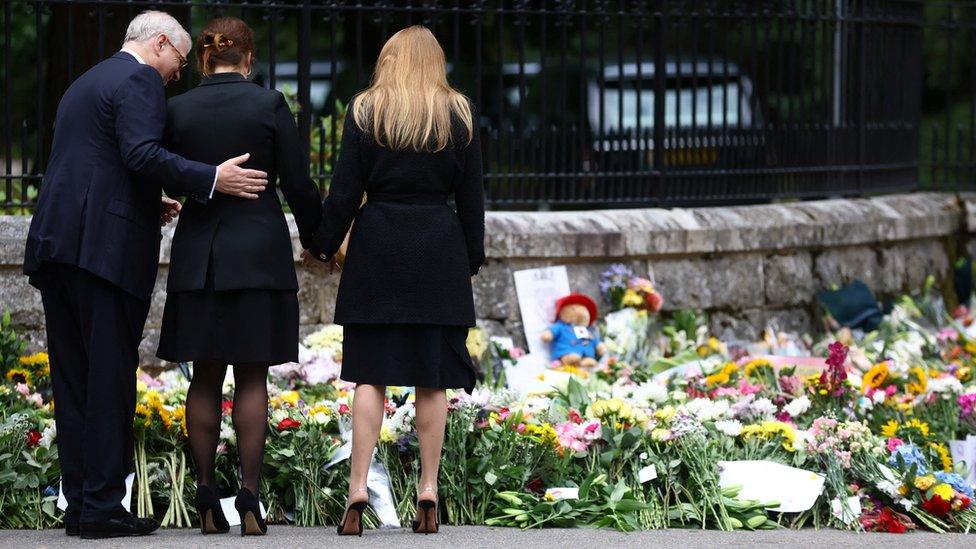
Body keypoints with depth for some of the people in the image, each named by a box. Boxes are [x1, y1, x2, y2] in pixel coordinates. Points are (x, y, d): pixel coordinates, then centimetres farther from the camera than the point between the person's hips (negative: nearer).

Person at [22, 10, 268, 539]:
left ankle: (79, 503, 8)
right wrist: (211, 179, -18)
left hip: (56, 241, 9)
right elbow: (142, 154, -19)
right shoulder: (140, 81, -4)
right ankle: (102, 505, -9)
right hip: (107, 247, -9)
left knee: (74, 380, 8)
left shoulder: (83, 84, 25)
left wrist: (148, 205, 27)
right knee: (109, 377, -7)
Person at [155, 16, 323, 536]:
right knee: (252, 376, 1)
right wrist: (317, 239, 12)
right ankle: (249, 498, -4)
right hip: (259, 253, -2)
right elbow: (299, 186, -3)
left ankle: (206, 498, 5)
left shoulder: (177, 110, 0)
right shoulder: (269, 105, -5)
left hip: (197, 254, 2)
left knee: (205, 376, 8)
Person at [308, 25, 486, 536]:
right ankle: (428, 493, 3)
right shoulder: (458, 115, 6)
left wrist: (324, 244, 8)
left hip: (377, 245, -1)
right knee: (432, 377, 4)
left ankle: (358, 489, -8)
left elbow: (344, 191, -2)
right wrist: (470, 259, 14)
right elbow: (471, 198, 7)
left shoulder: (365, 111, 1)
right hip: (438, 253, 1)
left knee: (371, 373, 0)